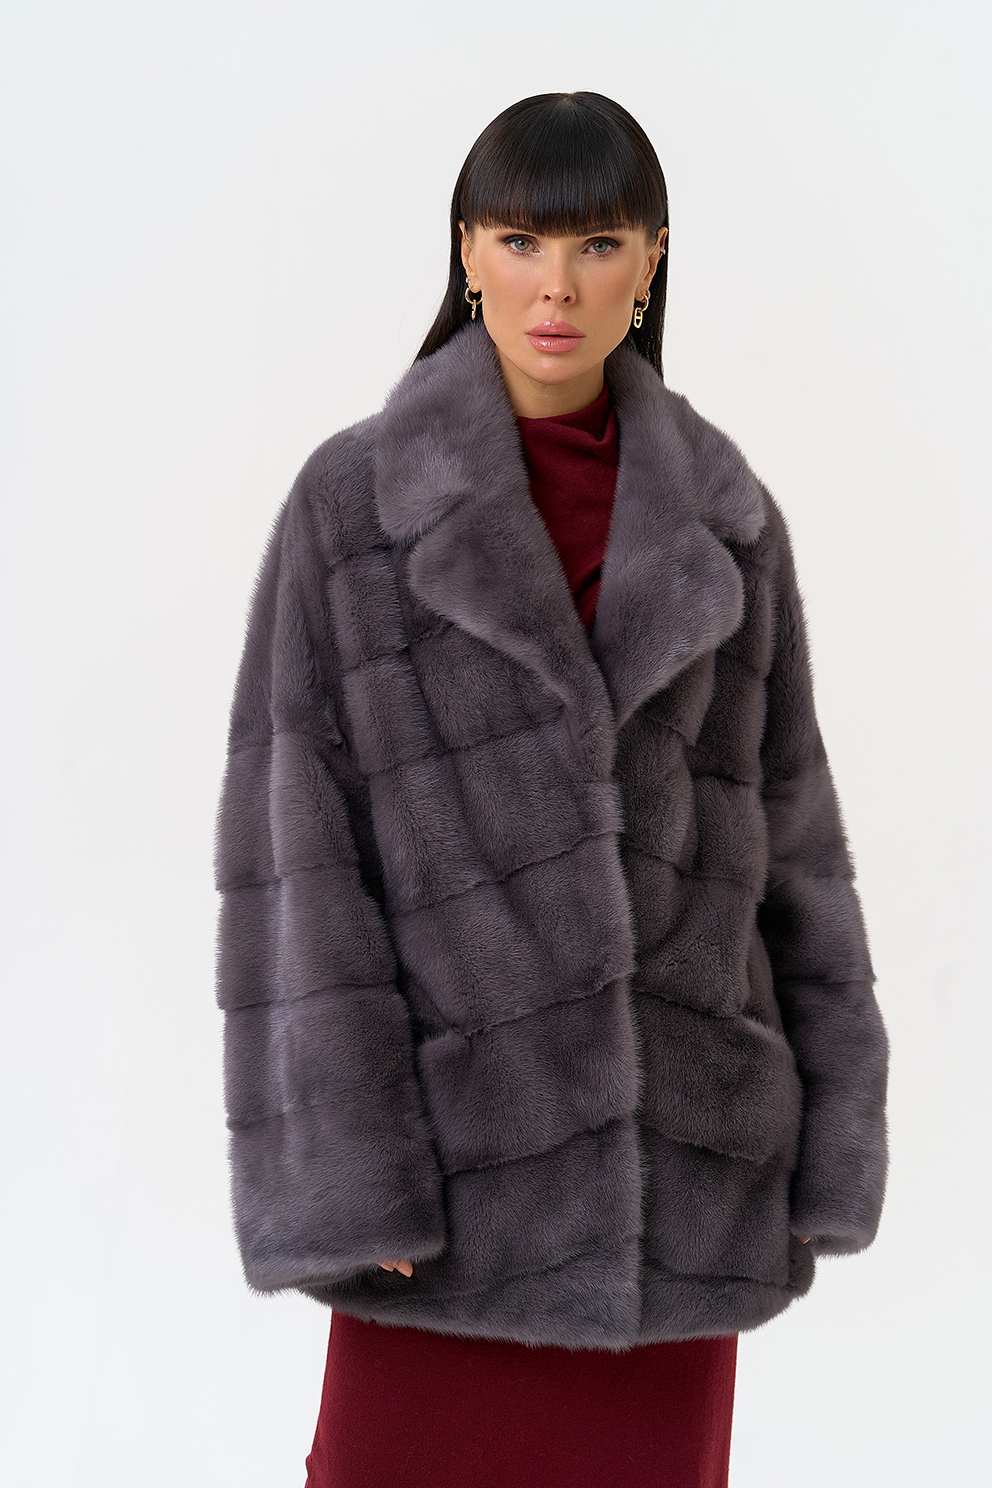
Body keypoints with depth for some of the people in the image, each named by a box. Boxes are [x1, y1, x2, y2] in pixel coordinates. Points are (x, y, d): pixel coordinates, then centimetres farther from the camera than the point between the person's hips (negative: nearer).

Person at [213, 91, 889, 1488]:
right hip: (454, 1138, -2)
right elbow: (294, 842, -8)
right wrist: (333, 1171, -13)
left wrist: (824, 1154, 4)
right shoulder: (348, 500, -4)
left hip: (681, 1138, 3)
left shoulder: (722, 517, 4)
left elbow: (783, 824, 7)